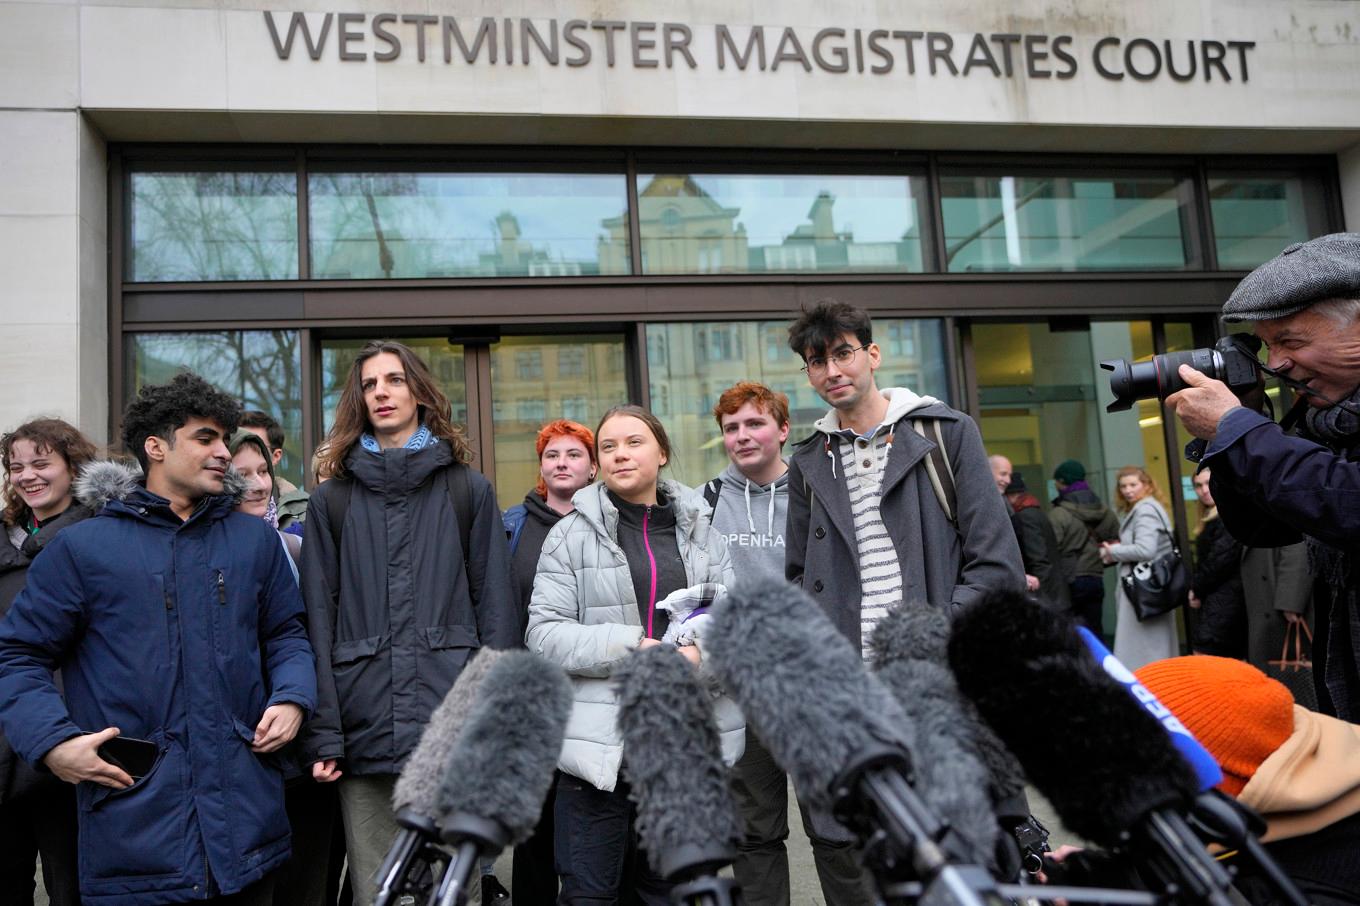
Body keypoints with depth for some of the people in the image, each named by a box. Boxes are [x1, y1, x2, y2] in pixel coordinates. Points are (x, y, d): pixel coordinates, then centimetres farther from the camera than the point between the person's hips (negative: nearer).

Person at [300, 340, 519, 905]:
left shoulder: (468, 490, 9)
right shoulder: (332, 499, 10)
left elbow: (496, 607, 5)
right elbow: (317, 619, 5)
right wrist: (322, 731, -4)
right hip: (366, 729, 1)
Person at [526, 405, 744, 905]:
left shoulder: (700, 531, 11)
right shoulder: (572, 533, 2)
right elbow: (543, 633, -5)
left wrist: (701, 654, -17)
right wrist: (629, 648, -17)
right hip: (600, 744, -2)